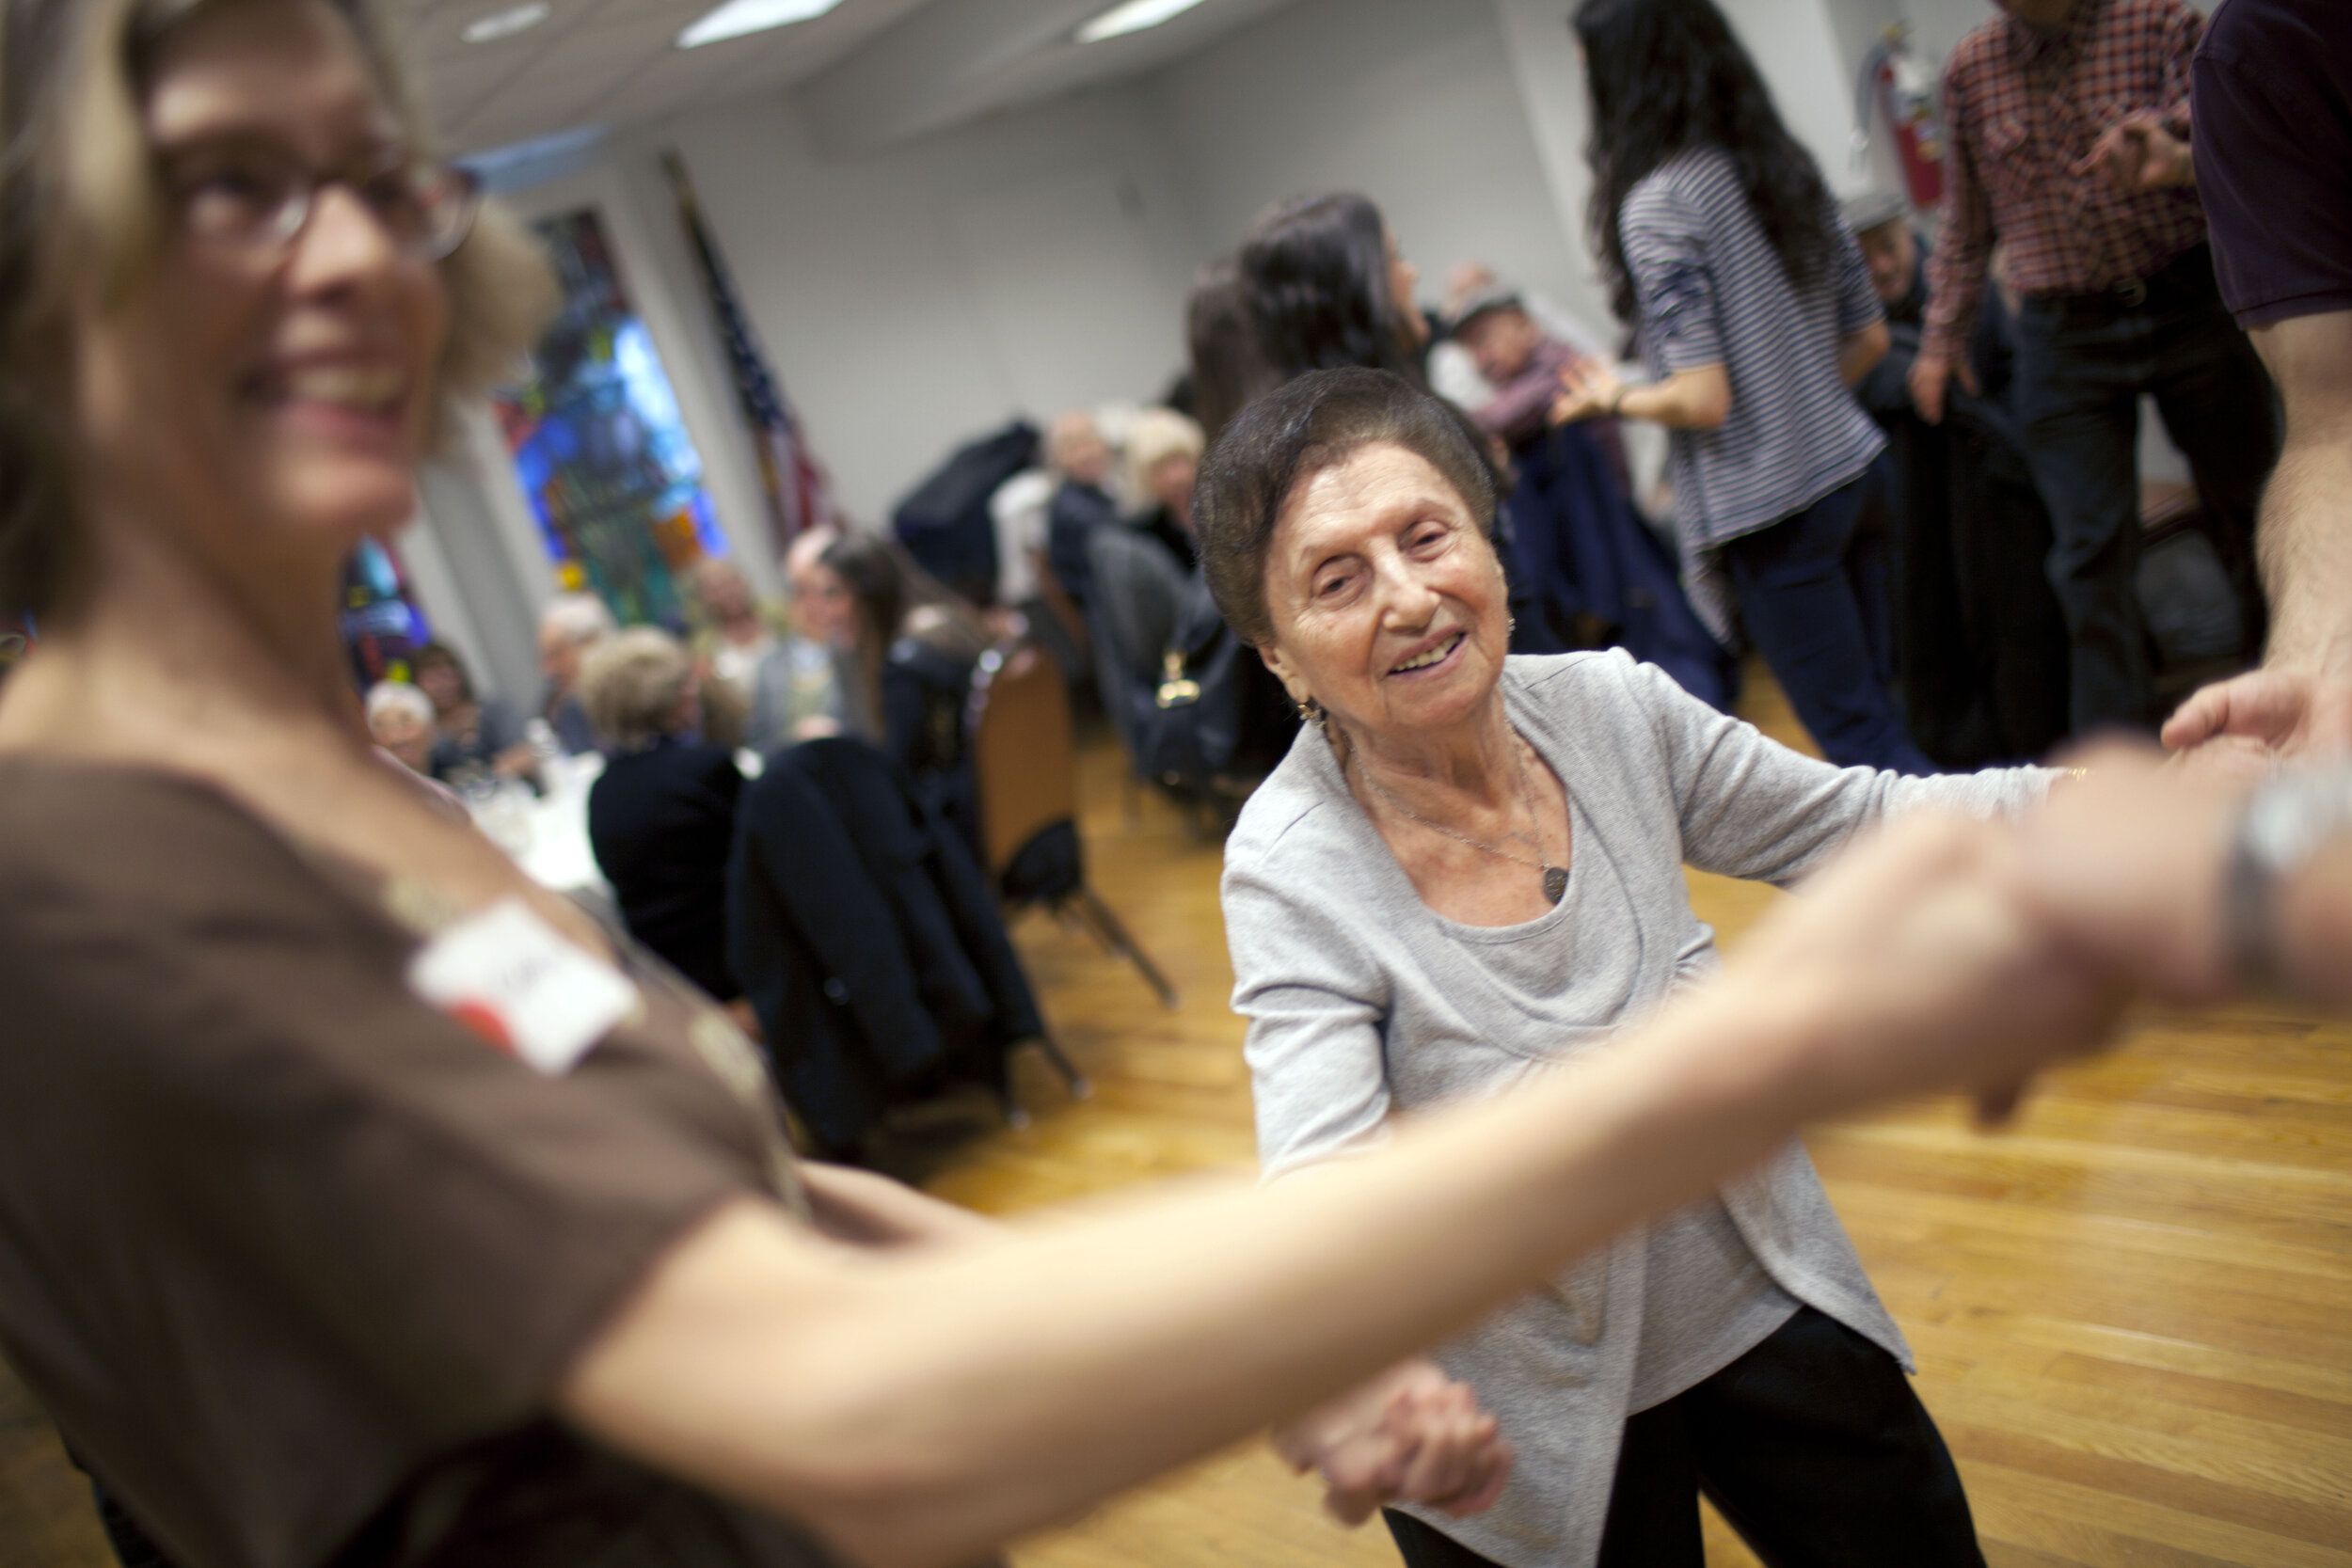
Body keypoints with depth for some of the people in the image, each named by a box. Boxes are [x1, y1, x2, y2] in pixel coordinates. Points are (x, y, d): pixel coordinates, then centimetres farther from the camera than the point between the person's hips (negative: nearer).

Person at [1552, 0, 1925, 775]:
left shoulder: (1654, 204, -16)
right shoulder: (1786, 167, 7)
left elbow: (1702, 399, -20)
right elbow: (1870, 336, 12)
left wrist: (1613, 399, -3)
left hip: (1771, 510, -8)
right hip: (1851, 473, 8)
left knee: (1858, 741, 2)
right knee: (1874, 712, 17)